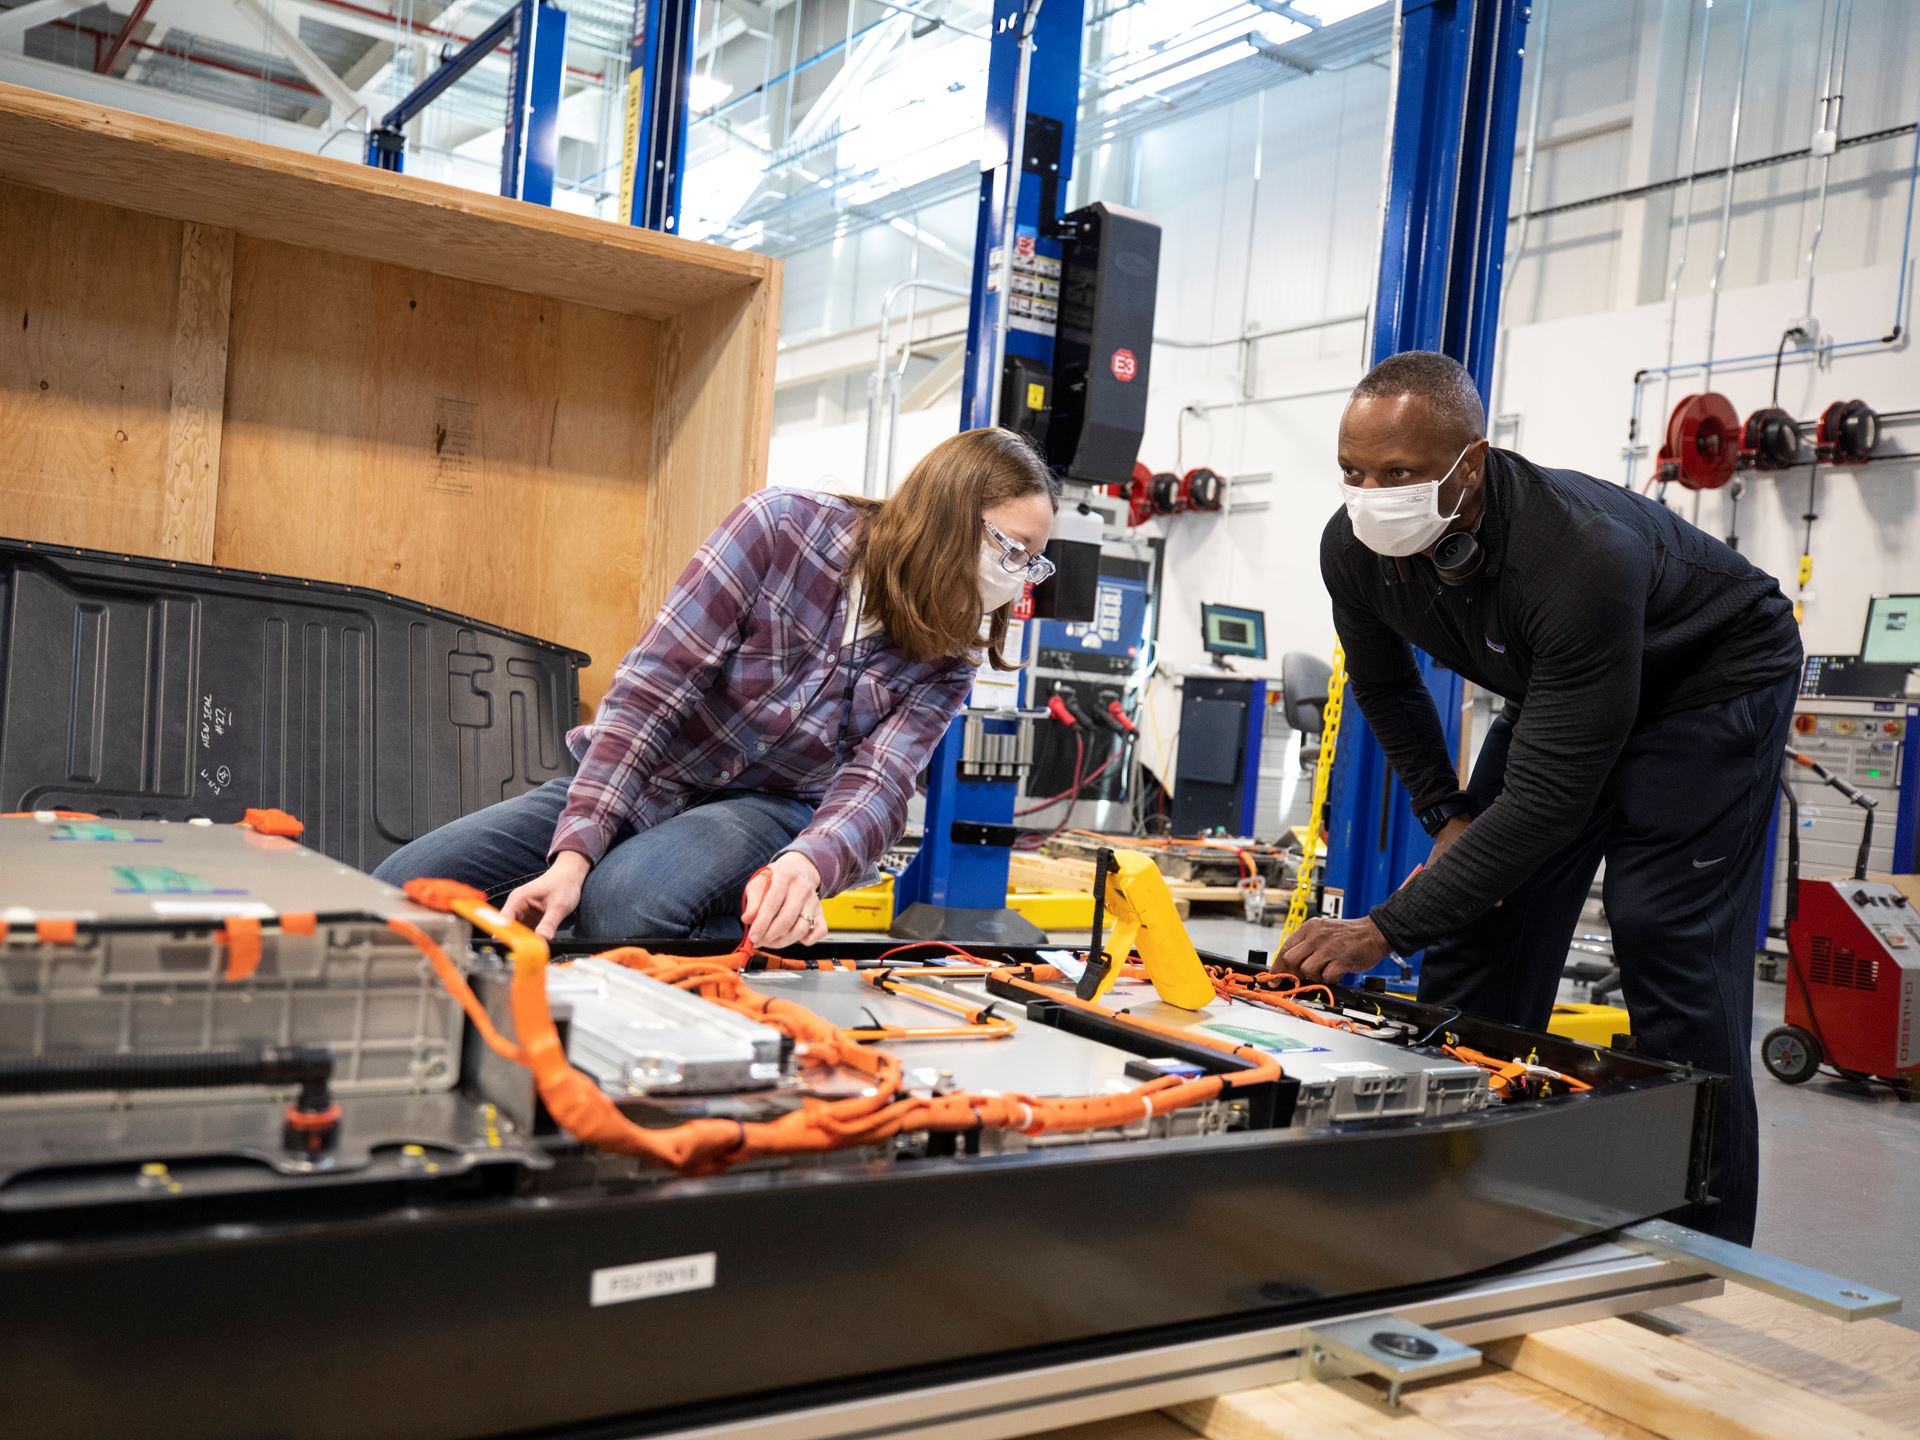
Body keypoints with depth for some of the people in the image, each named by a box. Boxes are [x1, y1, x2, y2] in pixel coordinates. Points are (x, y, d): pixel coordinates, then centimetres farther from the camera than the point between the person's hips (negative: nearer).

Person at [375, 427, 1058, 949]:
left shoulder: (944, 660, -6)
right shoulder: (783, 527, -16)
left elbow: (874, 789, -18)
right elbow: (650, 686, -20)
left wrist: (808, 864, -44)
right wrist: (575, 851, -29)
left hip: (766, 810, 0)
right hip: (638, 780, 0)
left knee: (621, 902, -35)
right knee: (399, 890, -17)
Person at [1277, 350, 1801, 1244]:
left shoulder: (1583, 557, -41)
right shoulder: (1355, 549, -21)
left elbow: (1547, 798, -41)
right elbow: (1383, 684, 3)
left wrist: (1382, 930, -43)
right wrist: (1446, 817, -1)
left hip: (1710, 683, -6)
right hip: (1555, 690, 7)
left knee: (1672, 947, -17)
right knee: (1477, 925, 0)